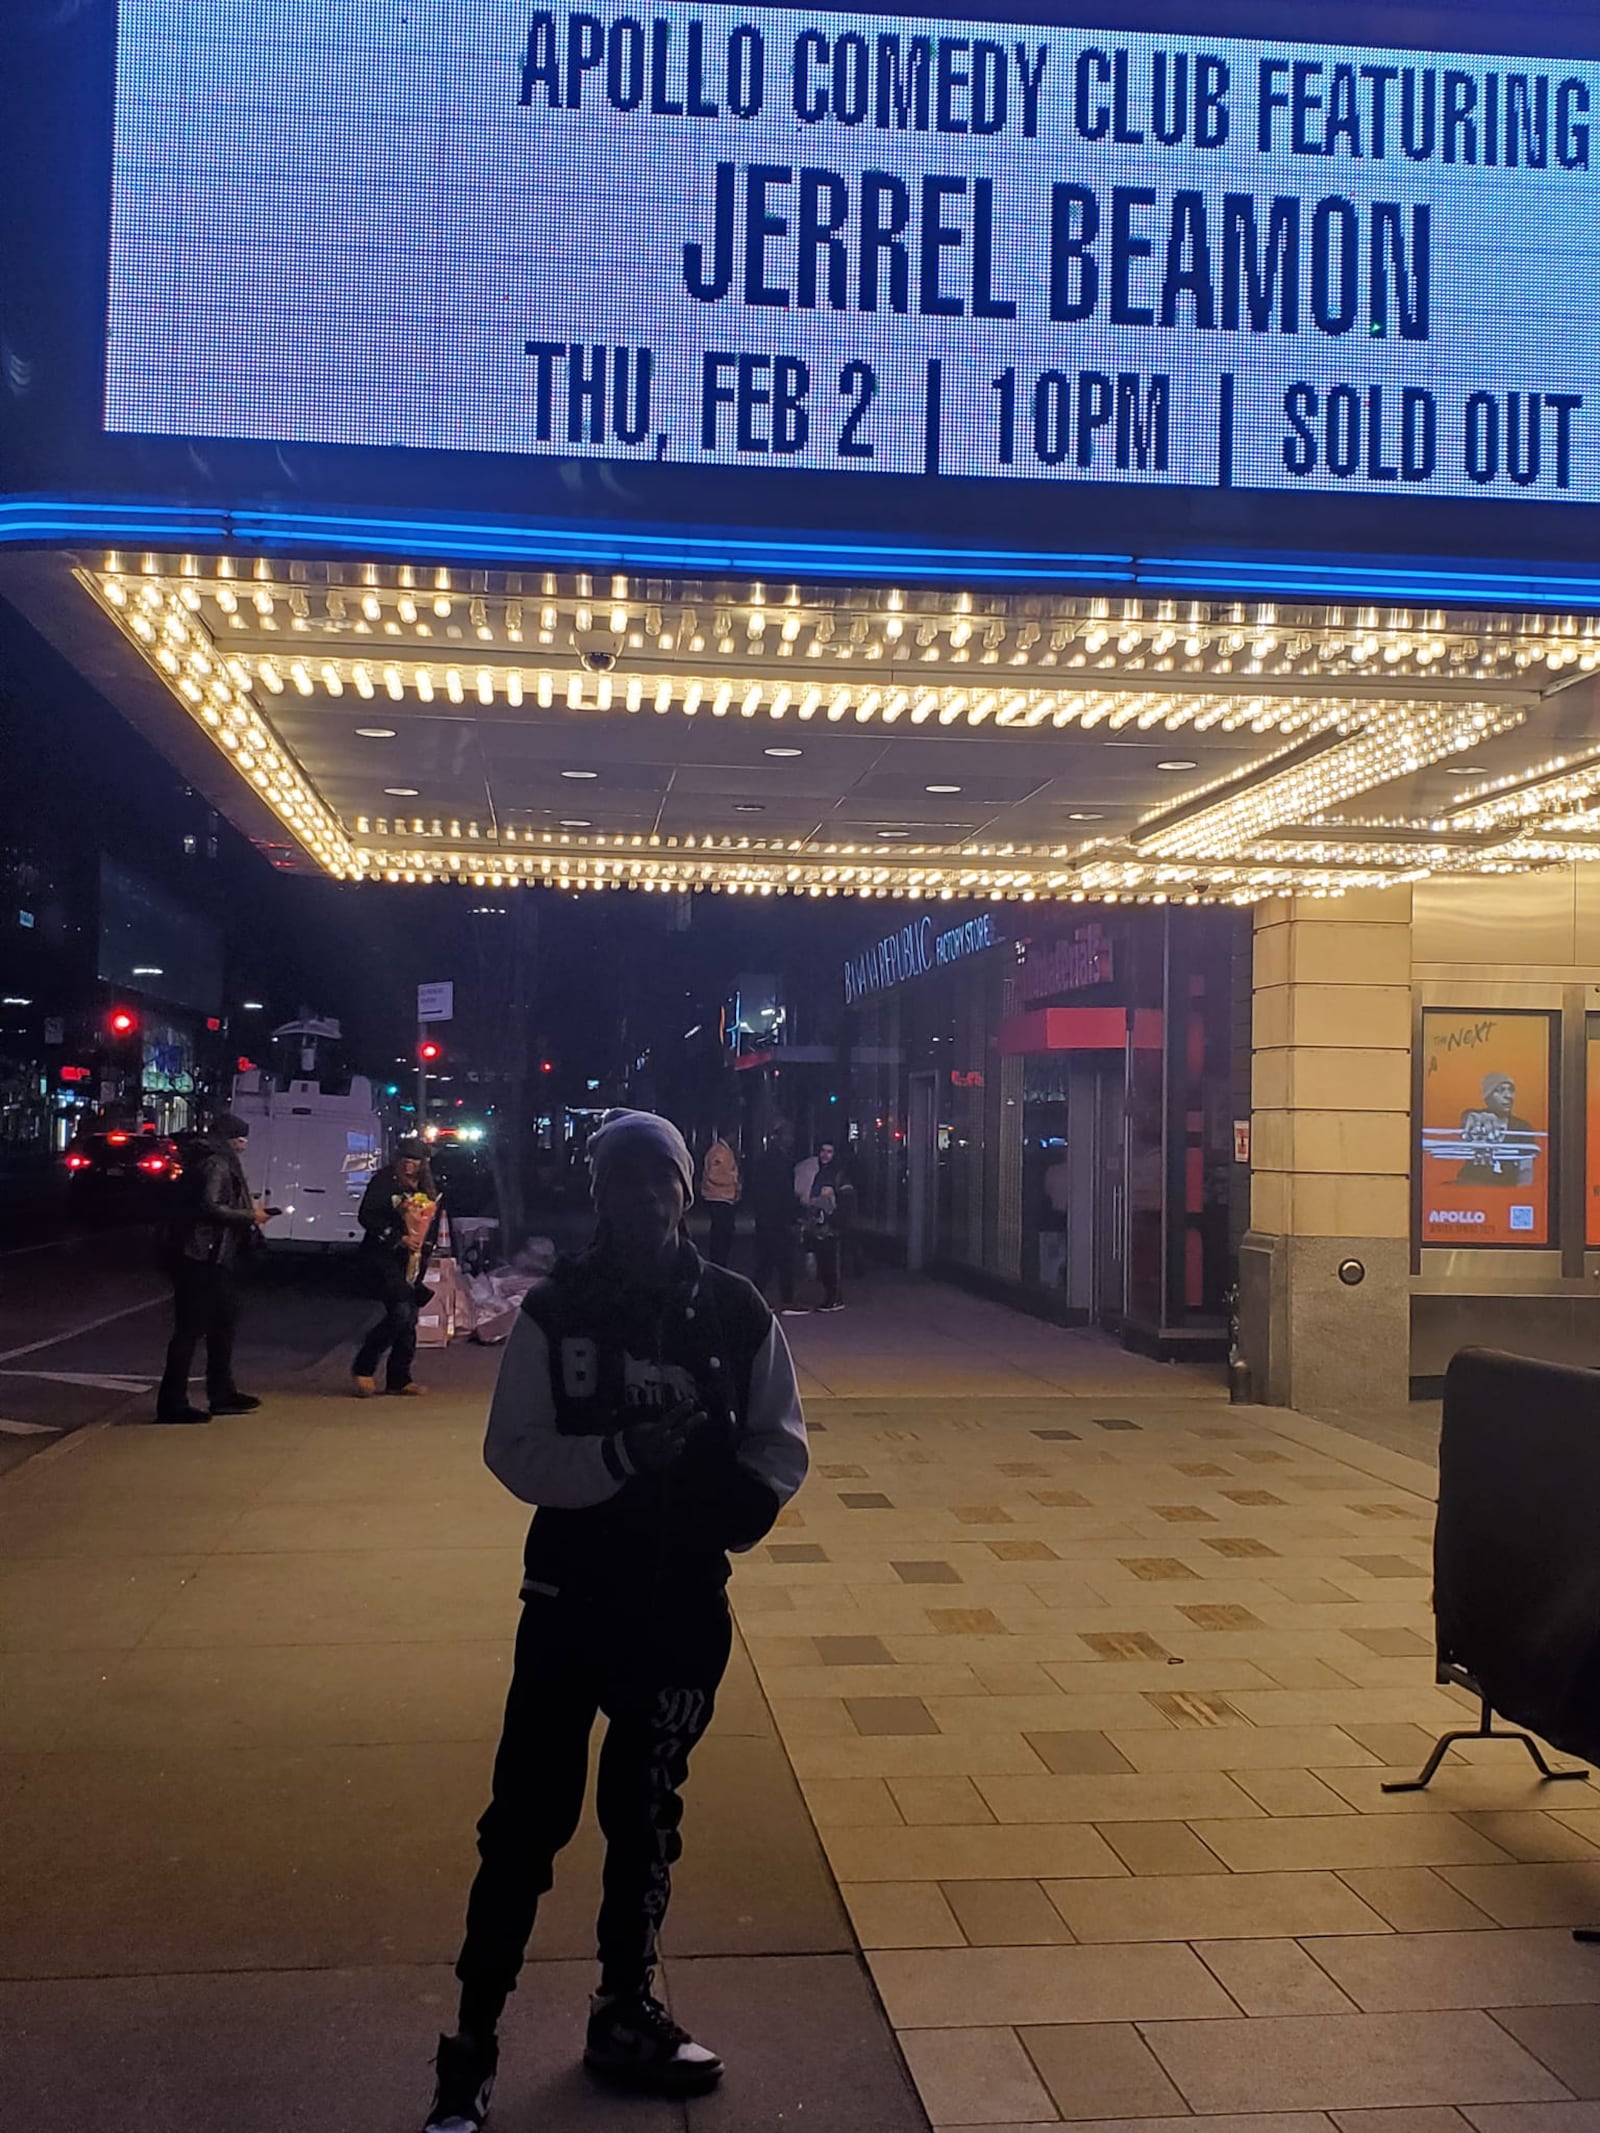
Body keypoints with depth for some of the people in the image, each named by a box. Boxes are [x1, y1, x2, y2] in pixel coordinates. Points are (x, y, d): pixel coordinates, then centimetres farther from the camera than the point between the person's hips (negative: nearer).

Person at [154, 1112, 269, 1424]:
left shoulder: (213, 1162, 17)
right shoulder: (217, 1165, -13)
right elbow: (211, 1207, -24)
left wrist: (248, 1210, 14)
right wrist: (249, 1216, -15)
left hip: (209, 1257, 11)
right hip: (201, 1258, -11)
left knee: (224, 1320, 17)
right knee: (191, 1328, -6)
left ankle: (222, 1394, 25)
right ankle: (172, 1402, -1)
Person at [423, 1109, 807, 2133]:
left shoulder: (735, 1310, -5)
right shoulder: (556, 1309, -8)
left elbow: (781, 1445, 1)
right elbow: (514, 1450, -10)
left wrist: (735, 1498, -19)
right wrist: (618, 1454, -26)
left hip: (685, 1605, 2)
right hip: (571, 1597, -2)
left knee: (646, 1818, 18)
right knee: (526, 1820, 1)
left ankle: (627, 2016, 36)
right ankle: (472, 2049, 17)